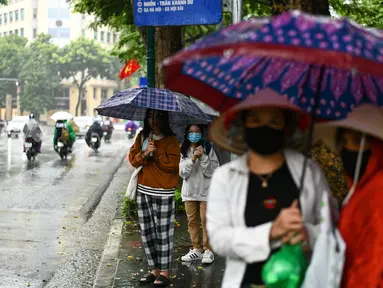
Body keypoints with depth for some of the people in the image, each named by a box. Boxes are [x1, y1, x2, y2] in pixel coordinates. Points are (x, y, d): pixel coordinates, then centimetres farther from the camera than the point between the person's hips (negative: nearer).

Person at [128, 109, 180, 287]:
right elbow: (132, 159, 4)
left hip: (164, 193, -5)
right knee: (147, 233, 9)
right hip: (143, 191, 5)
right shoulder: (142, 137, 10)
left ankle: (164, 272, 4)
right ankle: (154, 269, 19)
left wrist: (156, 154, -18)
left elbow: (172, 164, -12)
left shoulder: (171, 140, -5)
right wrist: (144, 154, -14)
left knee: (164, 233, -3)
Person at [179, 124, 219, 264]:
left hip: (205, 190, -3)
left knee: (206, 220, -2)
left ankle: (208, 250, 6)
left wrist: (203, 157, -19)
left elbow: (213, 171, -8)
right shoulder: (182, 150, 1)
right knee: (192, 220, 10)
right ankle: (197, 249, 20)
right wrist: (192, 159, -17)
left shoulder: (208, 148, -4)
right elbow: (182, 172, -5)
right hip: (189, 189, 3)